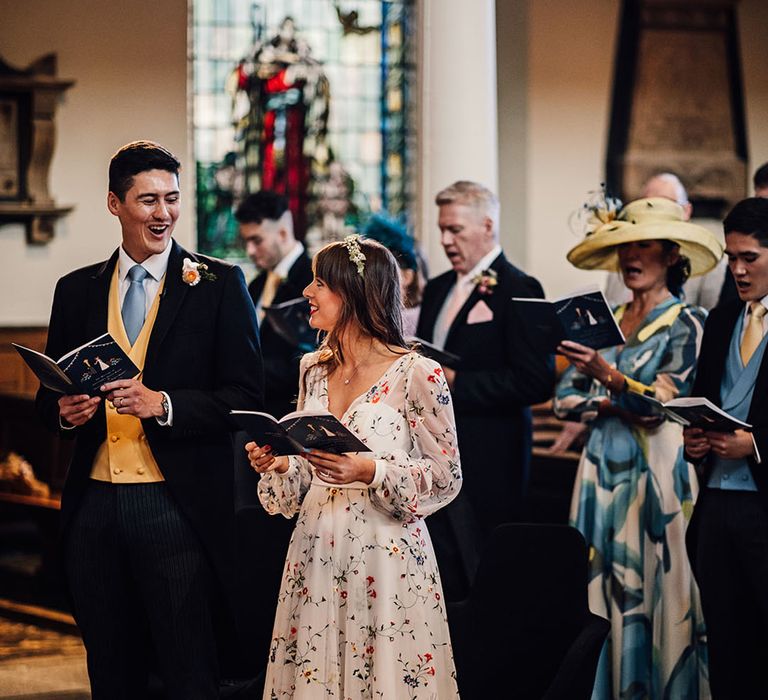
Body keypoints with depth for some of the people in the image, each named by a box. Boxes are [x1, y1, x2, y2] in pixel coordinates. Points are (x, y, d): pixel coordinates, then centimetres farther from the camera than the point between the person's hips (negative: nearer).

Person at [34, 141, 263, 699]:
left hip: (178, 507, -4)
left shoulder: (219, 285, 1)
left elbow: (245, 396, -4)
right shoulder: (77, 291, 12)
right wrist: (63, 410, -6)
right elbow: (49, 394, 18)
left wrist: (163, 403, -19)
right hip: (95, 506, 4)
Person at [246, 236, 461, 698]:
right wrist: (277, 466, -4)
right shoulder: (314, 370, 9)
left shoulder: (418, 374, -11)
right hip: (316, 553, 6)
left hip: (385, 556, -6)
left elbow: (446, 478, -7)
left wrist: (370, 472, -19)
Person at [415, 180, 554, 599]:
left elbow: (536, 382, -16)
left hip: (486, 466, -7)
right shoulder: (437, 289, 17)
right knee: (444, 586, 5)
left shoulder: (517, 290, -8)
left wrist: (456, 383, -17)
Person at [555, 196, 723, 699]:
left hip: (656, 470, -5)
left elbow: (662, 402, -14)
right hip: (603, 469, 5)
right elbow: (565, 399, 9)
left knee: (657, 594, -5)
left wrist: (609, 377, -28)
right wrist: (611, 404, -7)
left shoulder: (687, 322, -3)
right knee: (604, 595, 4)